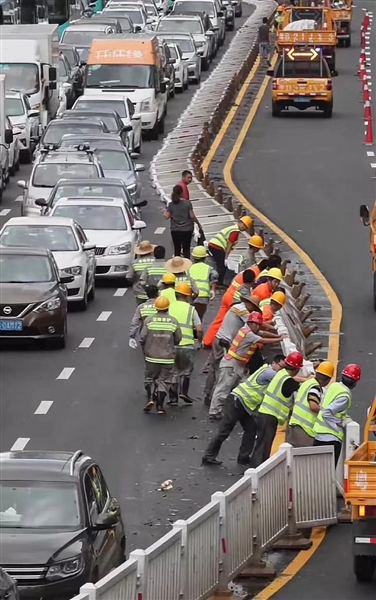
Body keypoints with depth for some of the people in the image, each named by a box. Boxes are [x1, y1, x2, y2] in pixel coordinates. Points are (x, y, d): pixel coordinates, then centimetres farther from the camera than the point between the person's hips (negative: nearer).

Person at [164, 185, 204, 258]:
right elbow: (192, 216, -11)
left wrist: (165, 212, 15)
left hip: (175, 230, 2)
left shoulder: (171, 204, -5)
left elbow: (167, 216, -7)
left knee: (177, 249, 12)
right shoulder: (187, 203, -10)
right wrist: (199, 225, 1)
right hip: (187, 229, -2)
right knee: (186, 249, 6)